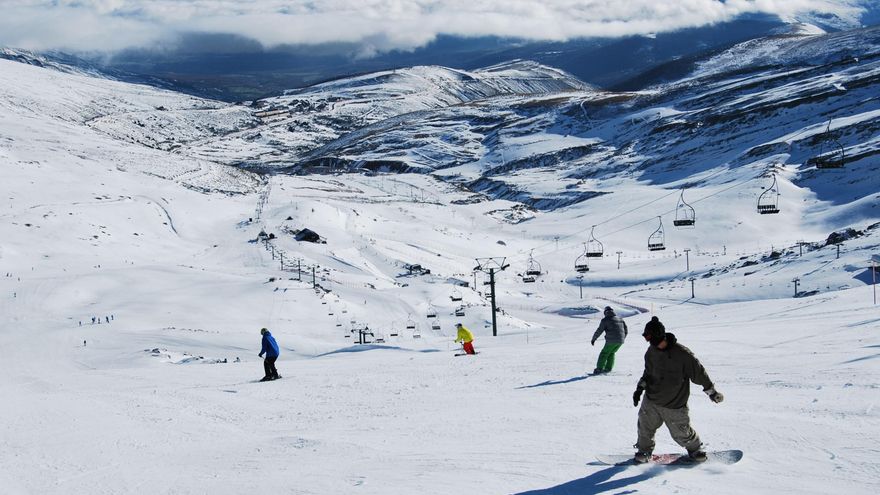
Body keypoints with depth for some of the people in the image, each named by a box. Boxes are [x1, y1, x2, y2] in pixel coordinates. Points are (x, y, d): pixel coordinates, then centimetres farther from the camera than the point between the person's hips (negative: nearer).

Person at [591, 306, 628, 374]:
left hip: (611, 341, -6)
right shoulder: (620, 319, 15)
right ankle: (608, 368, 18)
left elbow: (599, 331, -3)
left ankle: (599, 369, 2)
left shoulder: (605, 320, -2)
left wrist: (593, 339, 8)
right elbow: (626, 330, 19)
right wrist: (623, 338, 34)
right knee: (611, 353, 23)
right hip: (620, 341, 6)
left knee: (604, 353, 8)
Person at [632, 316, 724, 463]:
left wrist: (711, 391, -3)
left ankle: (694, 448, 34)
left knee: (681, 432, 5)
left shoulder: (681, 353, -21)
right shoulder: (651, 352, -3)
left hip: (674, 405, -4)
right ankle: (644, 450, 31)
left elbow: (698, 372, -11)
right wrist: (640, 388, 6)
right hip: (651, 401, 4)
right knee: (645, 427, 7)